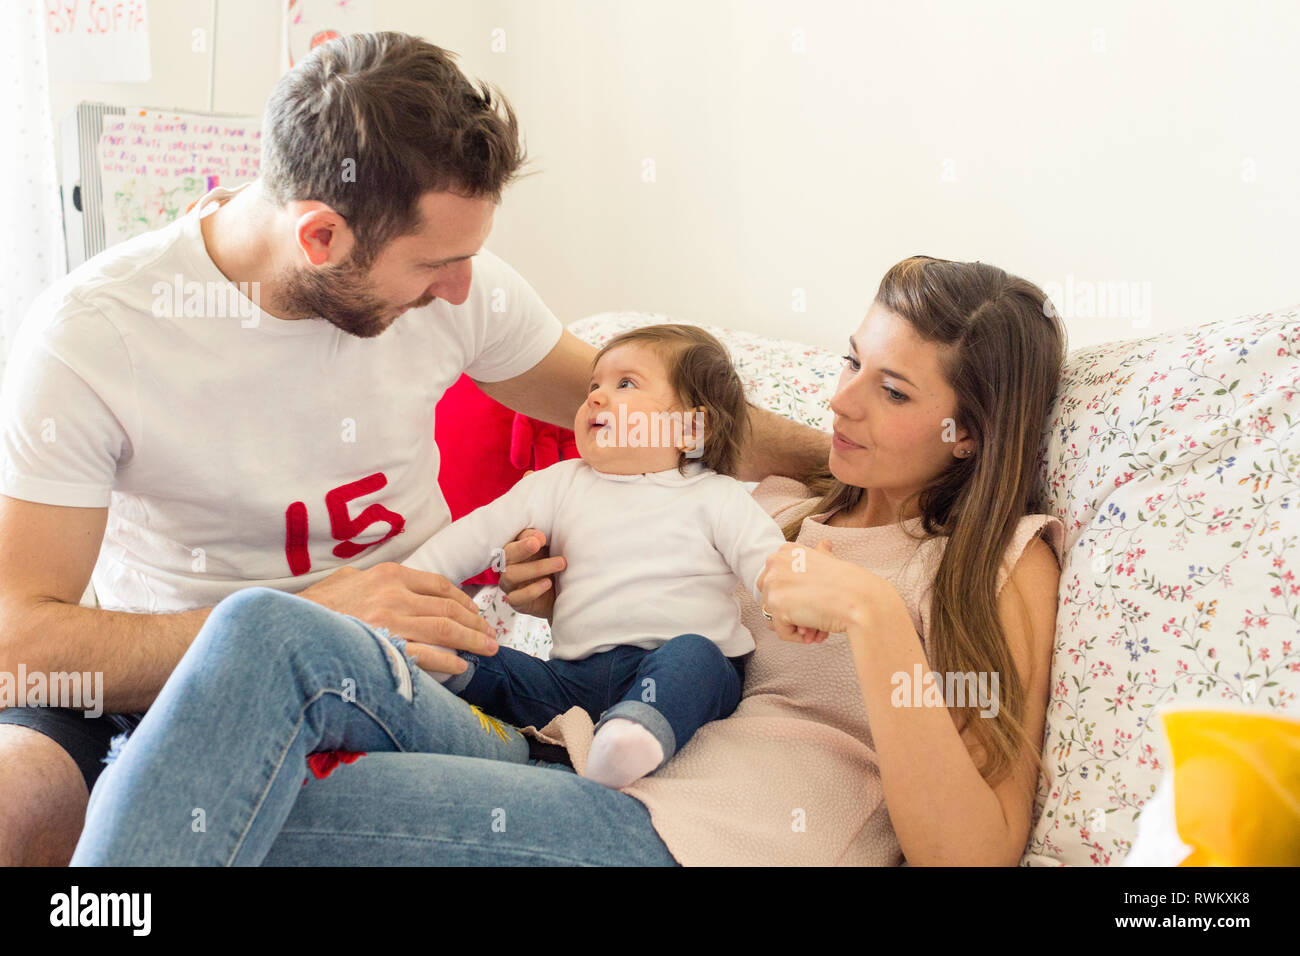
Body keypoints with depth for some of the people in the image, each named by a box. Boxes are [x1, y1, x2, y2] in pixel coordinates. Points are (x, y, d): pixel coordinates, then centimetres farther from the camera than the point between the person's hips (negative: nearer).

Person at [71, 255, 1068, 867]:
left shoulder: (1005, 559, 6)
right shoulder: (773, 502, 22)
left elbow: (968, 851, -7)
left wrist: (872, 613, -16)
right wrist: (563, 599, 8)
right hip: (581, 777, 6)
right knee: (273, 629, -20)